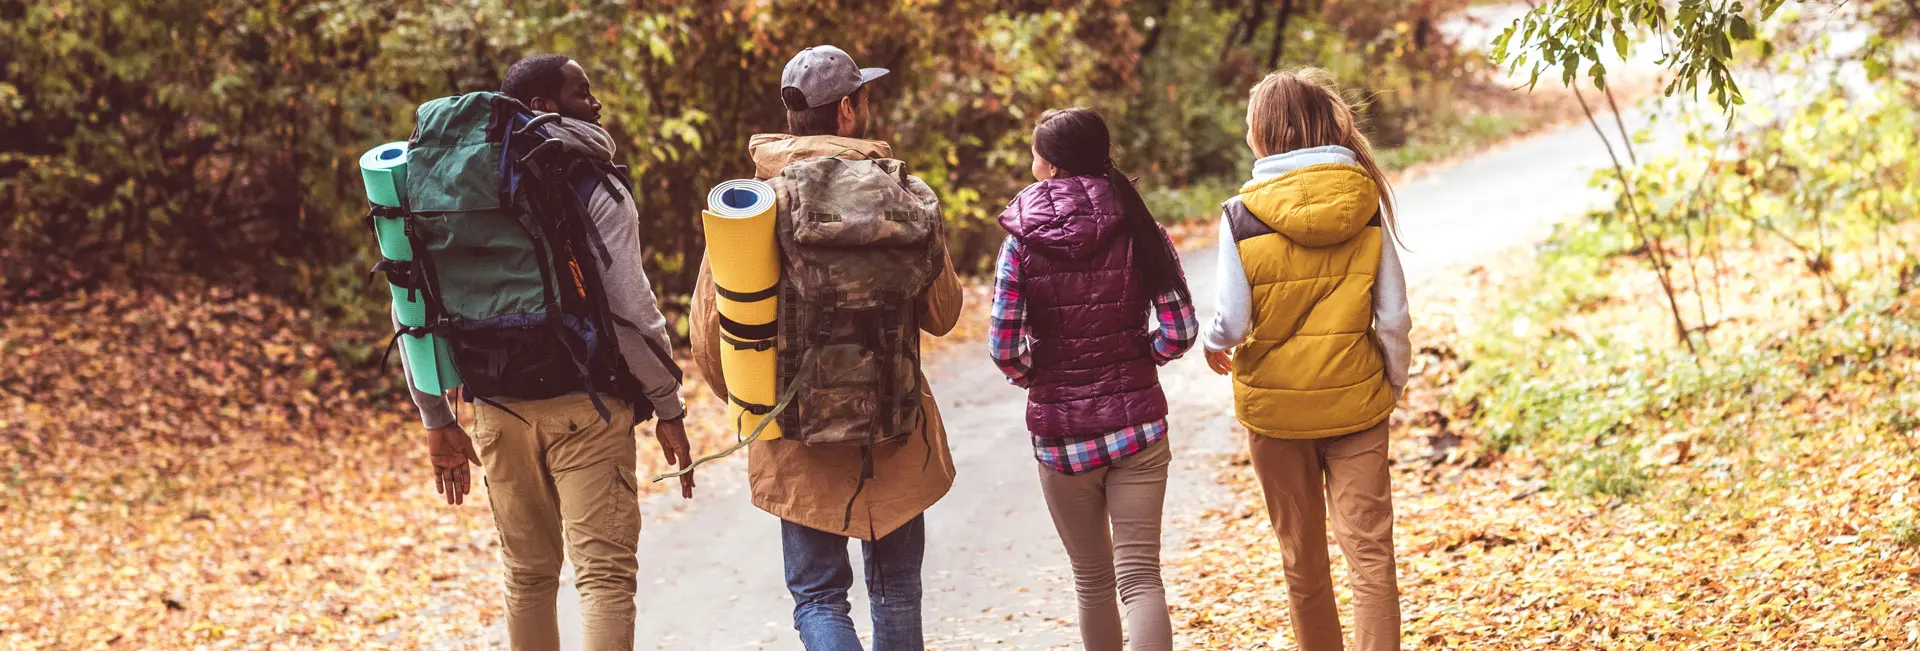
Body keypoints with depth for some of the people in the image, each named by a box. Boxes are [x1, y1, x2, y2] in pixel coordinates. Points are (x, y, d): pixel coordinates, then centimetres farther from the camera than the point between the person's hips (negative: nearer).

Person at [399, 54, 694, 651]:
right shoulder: (597, 191, -7)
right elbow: (629, 306, -15)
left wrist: (437, 419, 11)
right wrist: (668, 407, -7)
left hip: (499, 407, 5)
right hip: (584, 405, -5)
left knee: (527, 573, 18)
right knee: (605, 574, -4)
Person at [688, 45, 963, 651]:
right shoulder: (902, 194, -9)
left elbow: (708, 335, -6)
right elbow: (941, 314, -1)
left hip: (800, 441, 0)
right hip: (895, 437, 0)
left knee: (818, 596, 8)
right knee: (896, 591, 18)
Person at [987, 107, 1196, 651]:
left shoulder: (1023, 239, -6)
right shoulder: (1141, 233, -4)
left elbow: (1006, 348, -10)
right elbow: (1180, 331, -7)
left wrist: (1033, 377, 10)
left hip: (1059, 431, 0)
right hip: (1136, 420, 0)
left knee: (1092, 579, 15)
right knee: (1140, 575, -1)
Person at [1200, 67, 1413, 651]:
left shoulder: (1242, 215, -12)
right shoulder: (1365, 203, -5)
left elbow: (1232, 323, -12)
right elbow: (1394, 317, -4)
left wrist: (1213, 344, 11)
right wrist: (1393, 386, 11)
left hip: (1276, 404, 0)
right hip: (1355, 402, 1)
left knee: (1303, 559, 15)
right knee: (1370, 554, 0)